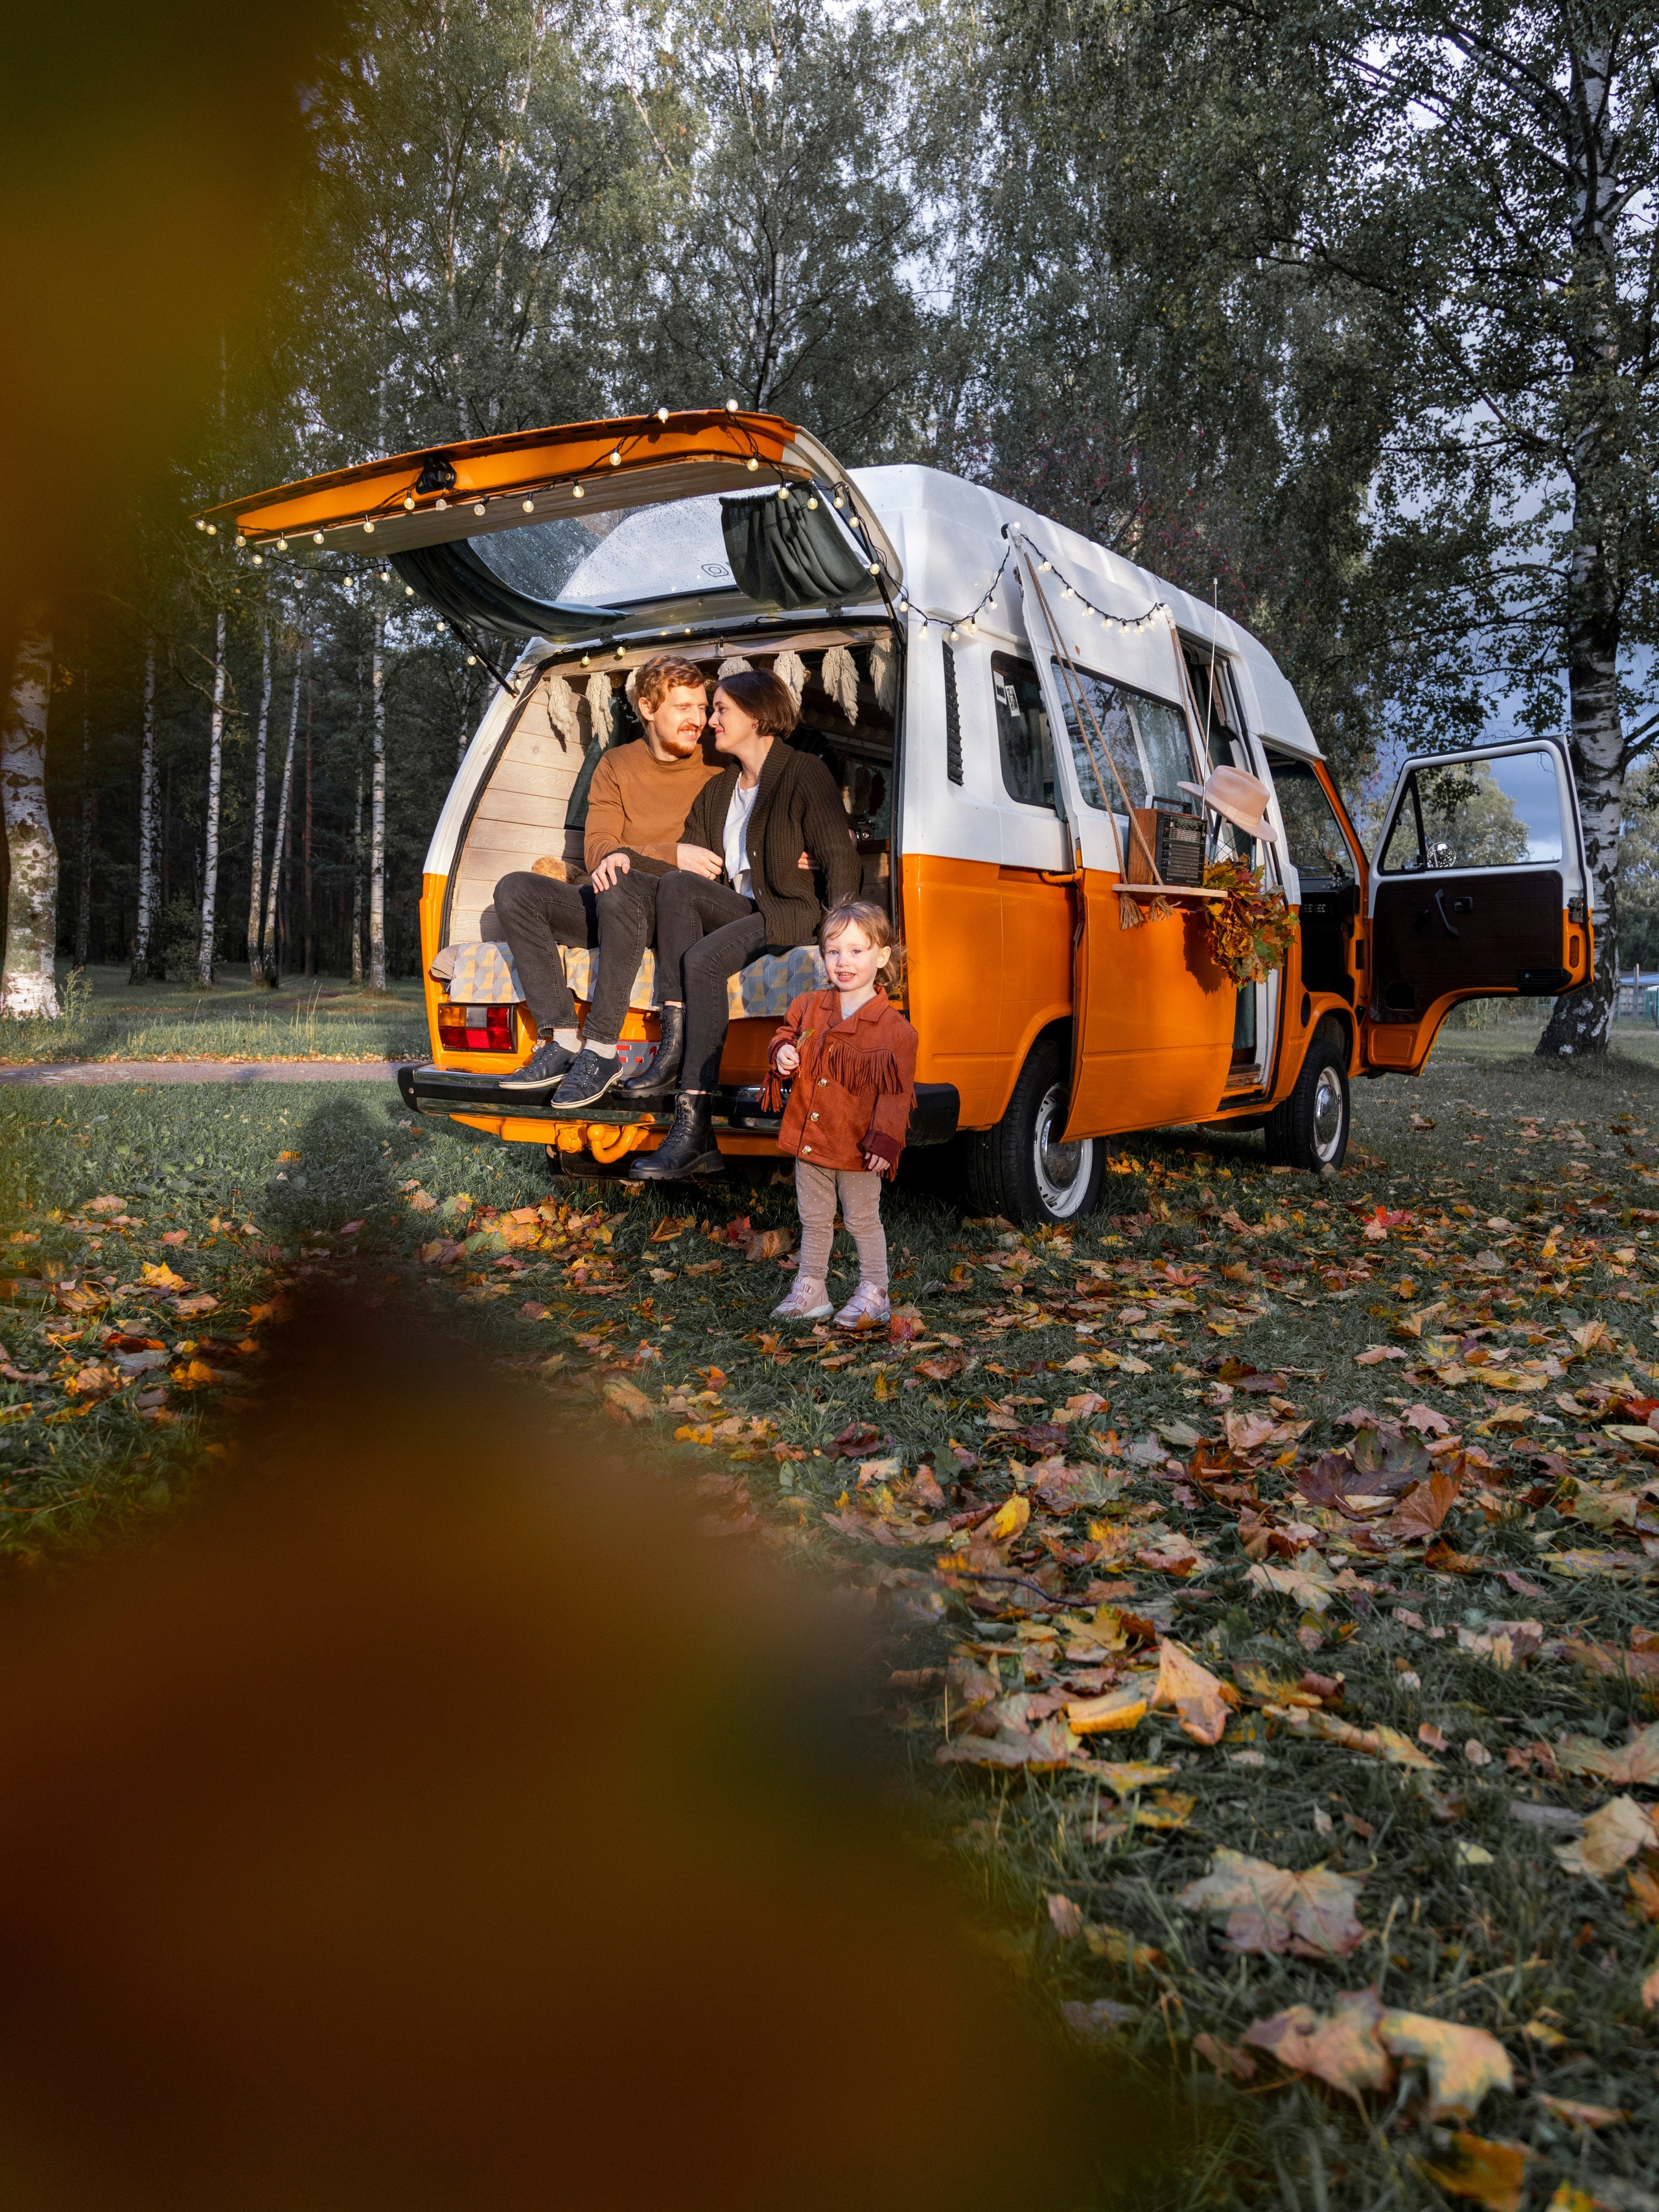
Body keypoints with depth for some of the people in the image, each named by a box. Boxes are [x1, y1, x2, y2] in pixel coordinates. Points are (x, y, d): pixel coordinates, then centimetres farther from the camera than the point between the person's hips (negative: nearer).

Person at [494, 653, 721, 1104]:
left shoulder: (719, 768, 4)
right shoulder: (616, 765, 12)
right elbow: (596, 848, 1)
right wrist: (671, 854, -18)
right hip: (616, 909, 5)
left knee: (620, 885, -37)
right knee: (515, 890, -16)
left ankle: (600, 1050, -34)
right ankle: (563, 1040, -25)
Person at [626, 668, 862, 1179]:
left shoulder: (805, 775, 0)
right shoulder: (718, 790, 22)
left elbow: (842, 860, -9)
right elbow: (687, 858, 13)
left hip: (793, 916, -7)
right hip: (734, 909, 7)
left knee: (702, 960, -32)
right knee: (676, 884, -23)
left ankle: (695, 1125, -37)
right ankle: (676, 1047, -30)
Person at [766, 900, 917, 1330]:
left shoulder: (894, 1028, -12)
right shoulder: (809, 1007, 1)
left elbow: (896, 1092, -12)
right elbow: (787, 1034, 17)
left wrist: (885, 1140, -18)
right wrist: (782, 1053, -6)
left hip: (858, 1147, -5)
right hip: (809, 1138, 5)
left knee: (863, 1221, 8)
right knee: (814, 1221, 17)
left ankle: (873, 1295, 21)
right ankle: (810, 1291, 29)